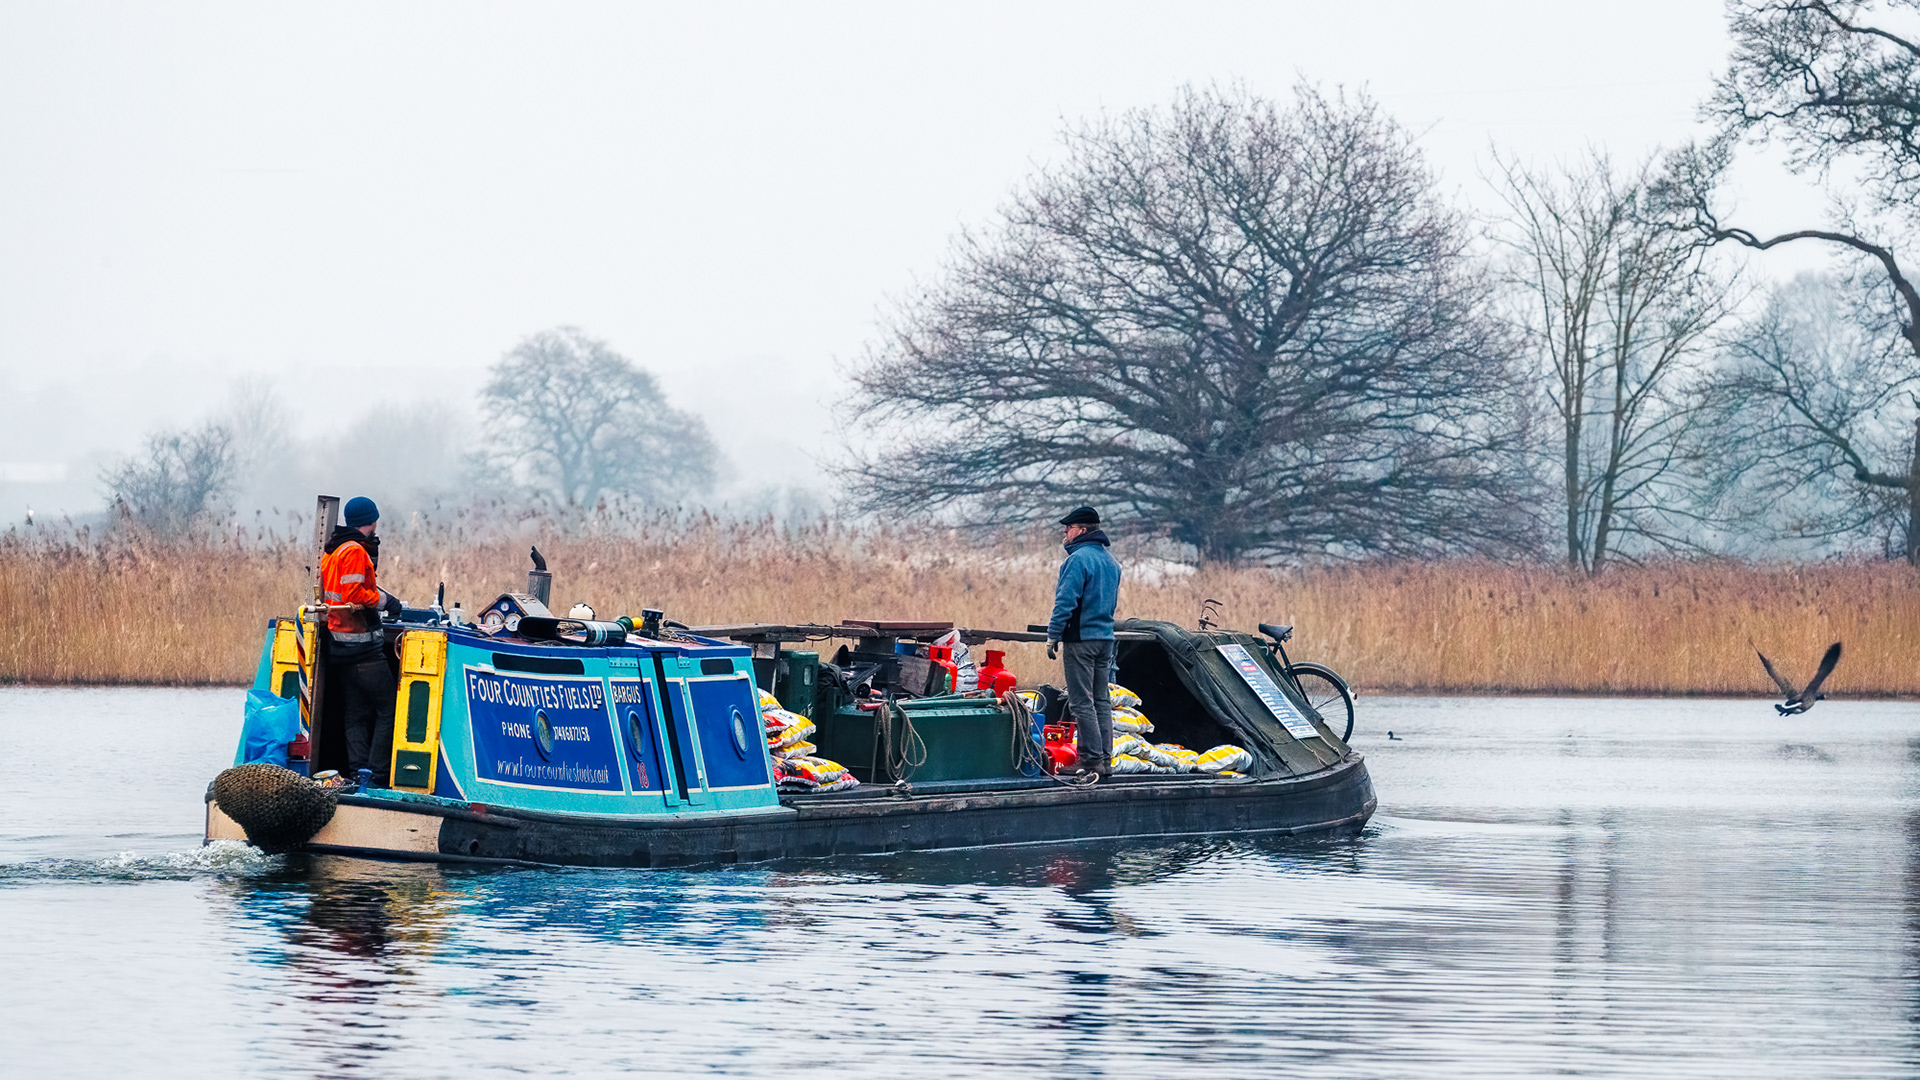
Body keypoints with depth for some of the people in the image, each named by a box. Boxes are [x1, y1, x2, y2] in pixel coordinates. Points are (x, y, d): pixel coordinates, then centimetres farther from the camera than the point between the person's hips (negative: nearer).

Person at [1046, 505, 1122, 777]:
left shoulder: (1079, 559, -14)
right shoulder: (1110, 560, 14)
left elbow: (1066, 602, -18)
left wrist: (1053, 636, -14)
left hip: (1081, 639, -9)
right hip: (1105, 637, 9)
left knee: (1082, 702, -6)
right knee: (1101, 701, 12)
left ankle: (1092, 760, -9)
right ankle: (1105, 759, 12)